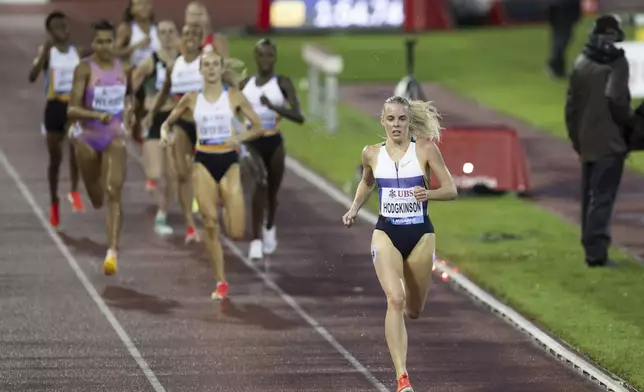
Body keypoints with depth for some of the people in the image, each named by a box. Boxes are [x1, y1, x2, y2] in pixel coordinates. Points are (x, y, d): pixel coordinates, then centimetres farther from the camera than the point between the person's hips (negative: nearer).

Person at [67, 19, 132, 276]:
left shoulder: (123, 68, 0)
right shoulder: (84, 69, -13)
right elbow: (72, 110, -20)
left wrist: (128, 108, 7)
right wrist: (96, 115, -35)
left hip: (115, 136, 1)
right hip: (88, 137, -1)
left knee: (113, 192, -18)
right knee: (97, 200, 16)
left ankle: (112, 252, -23)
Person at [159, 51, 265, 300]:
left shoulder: (234, 96, 0)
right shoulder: (192, 99, 3)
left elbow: (257, 127, 2)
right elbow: (168, 122, 14)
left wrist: (239, 138, -17)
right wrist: (166, 133, -9)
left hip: (229, 162, -1)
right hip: (203, 162, 1)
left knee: (236, 233, -7)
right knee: (210, 223, -8)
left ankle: (227, 209, 31)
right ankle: (221, 282, 4)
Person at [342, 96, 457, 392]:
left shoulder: (426, 150, -6)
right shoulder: (372, 154, 1)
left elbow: (451, 190, -4)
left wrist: (429, 194, -23)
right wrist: (354, 209, 8)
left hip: (420, 234, 0)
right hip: (387, 233, 0)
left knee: (413, 310, 13)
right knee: (395, 300, -22)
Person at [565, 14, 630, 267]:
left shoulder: (580, 63, 9)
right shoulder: (616, 63, -9)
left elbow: (571, 104, 10)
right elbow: (615, 97, -19)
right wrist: (627, 123, -3)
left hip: (586, 140, 6)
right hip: (610, 142, -6)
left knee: (589, 196, 14)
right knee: (603, 197, -7)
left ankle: (592, 249, 19)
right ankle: (596, 251, -13)